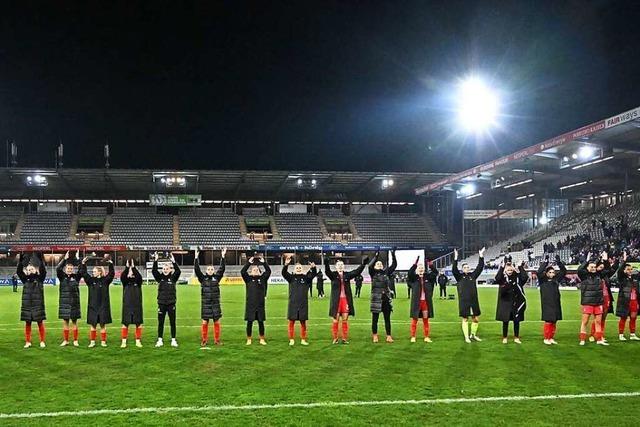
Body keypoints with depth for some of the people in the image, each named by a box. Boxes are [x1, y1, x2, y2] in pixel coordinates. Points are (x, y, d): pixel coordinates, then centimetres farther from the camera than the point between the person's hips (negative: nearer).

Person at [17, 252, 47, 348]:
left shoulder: (39, 278, 0)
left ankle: (42, 341, 9)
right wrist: (20, 261, -18)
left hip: (38, 304, -2)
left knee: (40, 322, 1)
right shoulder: (25, 279, 6)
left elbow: (43, 271, -16)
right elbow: (19, 272, -6)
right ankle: (28, 342, 15)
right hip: (27, 304, 2)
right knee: (27, 323, 6)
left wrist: (41, 260, -26)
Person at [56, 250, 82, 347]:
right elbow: (58, 269, -11)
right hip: (64, 302, 1)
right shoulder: (62, 277, 3)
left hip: (74, 302, -1)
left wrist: (77, 259, -14)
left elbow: (81, 271, -10)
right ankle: (65, 340, 15)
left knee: (74, 322, 4)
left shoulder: (76, 277, 3)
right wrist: (65, 259, -17)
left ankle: (75, 341, 10)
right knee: (65, 322, 6)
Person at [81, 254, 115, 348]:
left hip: (103, 306, -1)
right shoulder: (91, 280, 5)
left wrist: (110, 264, -24)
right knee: (93, 325, 5)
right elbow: (84, 273, -3)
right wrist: (83, 264, -15)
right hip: (93, 306, 2)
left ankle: (103, 341, 12)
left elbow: (112, 274, -11)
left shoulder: (105, 280, 0)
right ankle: (92, 341, 13)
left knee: (103, 324, 4)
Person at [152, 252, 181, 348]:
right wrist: (155, 261, -23)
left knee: (172, 322, 4)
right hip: (161, 303, 1)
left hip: (171, 303, -1)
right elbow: (154, 271, -11)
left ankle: (173, 340, 11)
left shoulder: (173, 278, 0)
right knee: (160, 323, 5)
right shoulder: (160, 277, 3)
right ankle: (160, 340, 13)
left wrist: (173, 261, -27)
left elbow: (178, 271, -17)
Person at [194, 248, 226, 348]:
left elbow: (222, 269, -4)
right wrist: (196, 258, -16)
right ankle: (204, 340, 12)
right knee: (205, 322, 2)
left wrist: (223, 257, -12)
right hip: (205, 303, -1)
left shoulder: (217, 277, 4)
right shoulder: (203, 278, 2)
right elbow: (197, 269, -8)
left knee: (217, 322, 4)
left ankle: (217, 340, 14)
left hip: (215, 303, 1)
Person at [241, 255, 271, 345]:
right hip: (250, 304, -1)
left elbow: (268, 271, -4)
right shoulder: (248, 279, 3)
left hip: (260, 304, 1)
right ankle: (249, 339, 13)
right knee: (249, 322, 3)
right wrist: (249, 263, -16)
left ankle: (262, 339, 16)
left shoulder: (262, 278, 6)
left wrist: (263, 262, -11)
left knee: (261, 322, 6)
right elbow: (242, 272, -12)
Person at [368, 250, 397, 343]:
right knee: (375, 319, 3)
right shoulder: (373, 273, 3)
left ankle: (389, 336, 11)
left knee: (387, 318, 6)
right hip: (376, 299, -3)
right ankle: (374, 336, 13)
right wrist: (376, 256, -22)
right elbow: (370, 266, -16)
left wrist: (393, 255, -7)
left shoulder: (386, 272, 12)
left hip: (386, 298, 3)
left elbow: (394, 265, 4)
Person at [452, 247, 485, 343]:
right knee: (465, 319, 4)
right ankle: (466, 337, 14)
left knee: (476, 319, 7)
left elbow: (480, 267, 4)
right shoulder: (459, 276, 1)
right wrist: (455, 258, -23)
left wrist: (481, 257, -4)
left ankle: (473, 335, 27)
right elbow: (454, 270, -14)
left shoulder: (473, 275, 9)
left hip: (474, 301, 3)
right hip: (463, 301, -3)